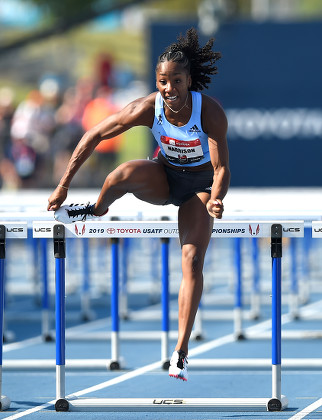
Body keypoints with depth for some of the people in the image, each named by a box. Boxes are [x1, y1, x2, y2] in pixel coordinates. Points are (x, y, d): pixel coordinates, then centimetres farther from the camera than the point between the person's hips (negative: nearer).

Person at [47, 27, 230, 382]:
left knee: (192, 261, -17)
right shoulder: (148, 108, -23)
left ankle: (181, 352, -13)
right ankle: (97, 210, -1)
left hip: (200, 184, -1)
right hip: (163, 177, 1)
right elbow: (93, 136, -16)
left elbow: (222, 169, -28)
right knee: (124, 173, -35)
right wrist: (63, 186, -18)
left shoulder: (210, 112, -28)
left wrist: (216, 199, -50)